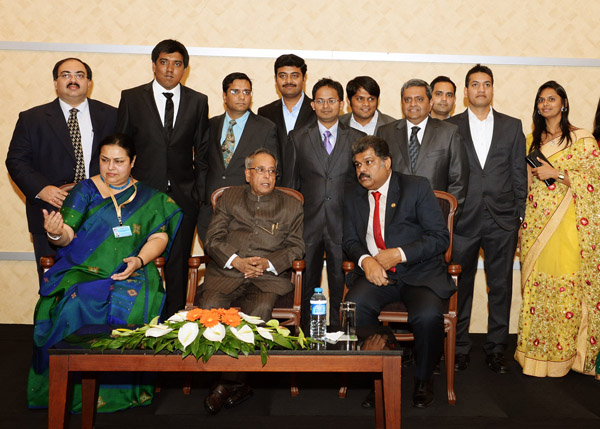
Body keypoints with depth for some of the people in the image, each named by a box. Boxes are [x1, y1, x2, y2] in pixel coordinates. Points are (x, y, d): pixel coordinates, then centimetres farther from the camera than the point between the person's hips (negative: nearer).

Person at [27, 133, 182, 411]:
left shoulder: (149, 197, 13)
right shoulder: (86, 190, 11)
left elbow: (159, 236, 5)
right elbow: (67, 236, 3)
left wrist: (139, 260, -14)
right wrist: (55, 233, -22)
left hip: (131, 273, 0)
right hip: (82, 271, 0)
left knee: (130, 306, -31)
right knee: (75, 305, -31)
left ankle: (120, 389, -14)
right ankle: (74, 387, -14)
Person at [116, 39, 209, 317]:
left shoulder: (197, 102, 7)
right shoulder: (131, 98, 4)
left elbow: (202, 153, 8)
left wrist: (199, 193, 1)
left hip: (184, 198, 1)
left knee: (178, 266, 6)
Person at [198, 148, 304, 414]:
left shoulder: (291, 206, 17)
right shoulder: (229, 198, 19)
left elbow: (296, 247, 10)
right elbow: (213, 239, 9)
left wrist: (268, 262, -9)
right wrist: (236, 261, -9)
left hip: (268, 276, -1)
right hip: (226, 272, 1)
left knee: (259, 311, -33)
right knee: (208, 306, -28)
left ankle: (229, 382, -15)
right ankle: (238, 384, -15)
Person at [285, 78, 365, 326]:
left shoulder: (357, 139, 8)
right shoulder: (298, 138, 9)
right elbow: (290, 183, 10)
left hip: (343, 224, 0)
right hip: (309, 224, 1)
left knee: (341, 287, 3)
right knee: (307, 287, 6)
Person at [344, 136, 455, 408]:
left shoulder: (417, 187, 0)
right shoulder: (353, 196, 13)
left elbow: (440, 237, -5)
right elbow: (350, 240, 13)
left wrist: (399, 254, -15)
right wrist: (365, 260, -10)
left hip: (419, 272, -2)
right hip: (375, 273, 3)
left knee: (428, 316, -31)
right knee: (354, 308, -29)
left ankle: (423, 378, -1)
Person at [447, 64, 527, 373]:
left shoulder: (512, 126, 9)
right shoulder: (450, 127, 5)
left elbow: (519, 174, 8)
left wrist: (518, 216, 3)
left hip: (502, 221, 1)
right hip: (463, 220, -1)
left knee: (501, 287, 7)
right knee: (460, 287, 6)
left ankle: (496, 348, 21)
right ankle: (459, 347, 19)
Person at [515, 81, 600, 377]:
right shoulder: (531, 140, 15)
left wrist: (556, 174, -13)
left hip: (567, 223, -4)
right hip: (535, 224, 4)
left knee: (565, 285, -6)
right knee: (536, 286, 4)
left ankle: (564, 353, 7)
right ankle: (536, 351, 14)